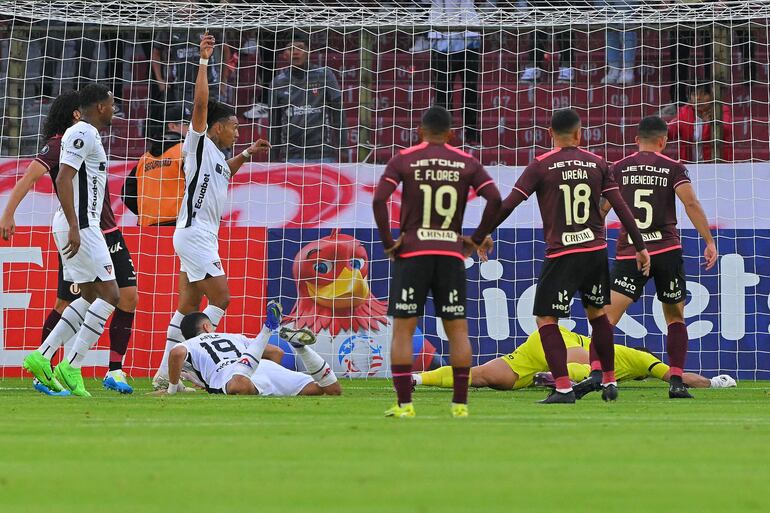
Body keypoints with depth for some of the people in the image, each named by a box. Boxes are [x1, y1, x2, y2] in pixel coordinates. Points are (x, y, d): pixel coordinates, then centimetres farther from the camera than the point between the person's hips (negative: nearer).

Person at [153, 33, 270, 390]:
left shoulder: (215, 154, 18)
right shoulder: (199, 143, -6)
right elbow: (200, 104, -19)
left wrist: (246, 154, 34)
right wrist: (204, 60, -20)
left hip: (202, 236, 9)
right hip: (194, 233, -9)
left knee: (189, 306, 8)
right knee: (221, 298, -11)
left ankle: (165, 374, 9)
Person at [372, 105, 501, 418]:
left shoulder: (403, 160, 1)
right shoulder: (467, 163, 6)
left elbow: (379, 200, -11)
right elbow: (495, 199, -4)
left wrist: (387, 242, -3)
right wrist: (476, 239, 4)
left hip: (412, 252, -2)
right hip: (452, 253, 2)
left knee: (402, 330, 3)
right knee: (457, 330, 9)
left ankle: (404, 404, -4)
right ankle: (460, 403, 6)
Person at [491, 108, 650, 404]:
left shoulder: (541, 166, -5)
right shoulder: (597, 164, 5)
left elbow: (509, 204, -7)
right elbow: (621, 208, 5)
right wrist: (640, 247, 12)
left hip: (561, 254, -4)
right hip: (596, 250, 4)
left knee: (546, 319, 1)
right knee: (597, 313, 21)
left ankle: (563, 388, -11)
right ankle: (609, 382, 25)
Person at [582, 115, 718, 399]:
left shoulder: (619, 168, 7)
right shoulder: (673, 168, 2)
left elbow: (601, 209, 7)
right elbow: (691, 203, -9)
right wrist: (709, 242, -6)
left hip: (629, 253, 0)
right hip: (667, 249, 0)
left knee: (608, 316, -5)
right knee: (675, 317, 14)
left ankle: (595, 371, -25)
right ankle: (677, 382, 5)